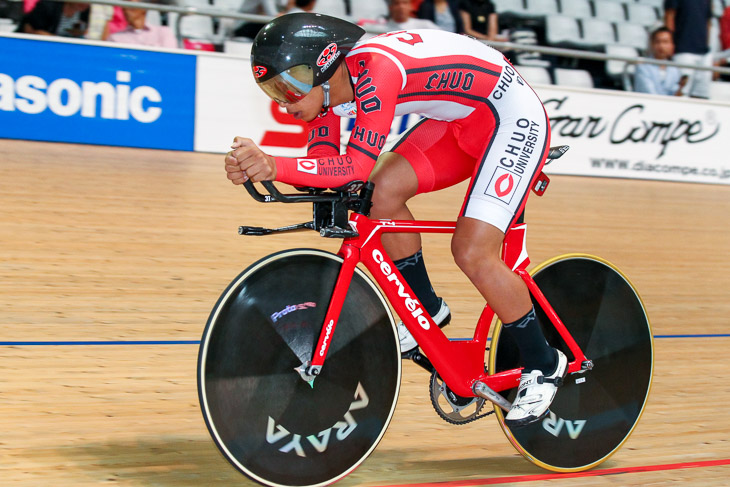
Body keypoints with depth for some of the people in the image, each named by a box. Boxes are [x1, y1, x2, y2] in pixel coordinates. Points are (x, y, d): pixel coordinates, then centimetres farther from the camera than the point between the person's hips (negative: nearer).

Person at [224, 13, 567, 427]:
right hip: (462, 121, 9)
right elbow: (324, 164, -7)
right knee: (385, 189, -7)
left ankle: (543, 365, 6)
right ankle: (427, 310, 13)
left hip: (515, 117, -9)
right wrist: (255, 168, -24)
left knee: (472, 253, -14)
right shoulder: (328, 85, -5)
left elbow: (357, 167, -38)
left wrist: (275, 166, -48)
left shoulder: (374, 70, -31)